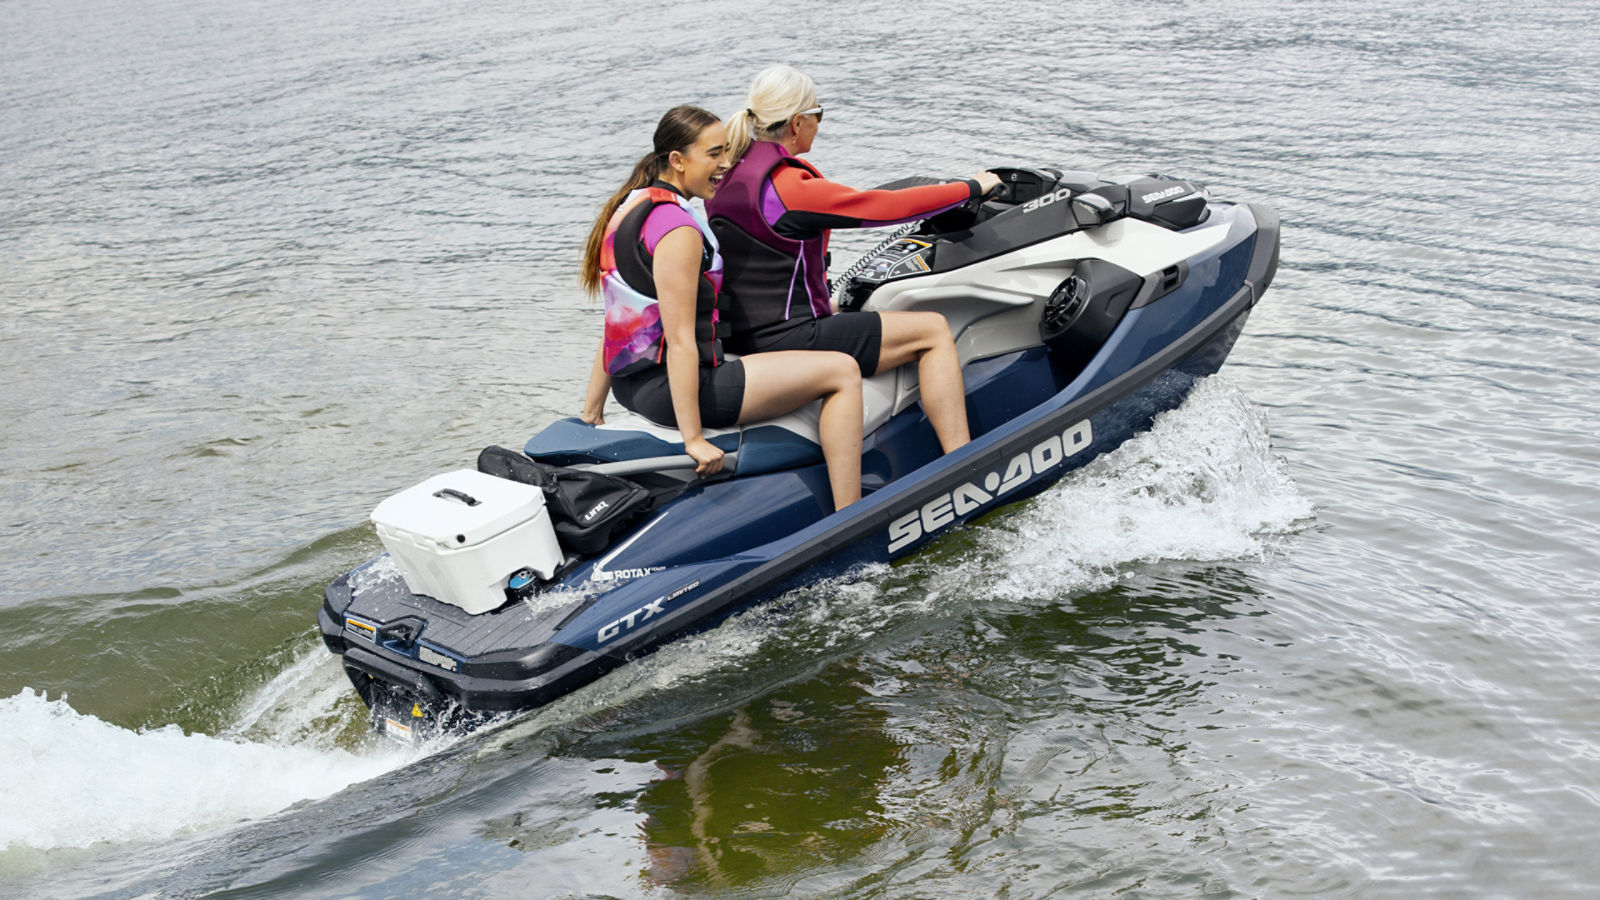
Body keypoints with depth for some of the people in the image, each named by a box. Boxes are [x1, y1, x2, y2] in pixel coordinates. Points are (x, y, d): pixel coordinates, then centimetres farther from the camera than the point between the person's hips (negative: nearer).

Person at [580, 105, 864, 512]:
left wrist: (591, 411, 18)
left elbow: (621, 322, 15)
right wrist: (693, 438, -23)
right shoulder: (678, 228, -19)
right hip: (667, 387, -11)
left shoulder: (630, 208, 12)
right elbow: (680, 339, -23)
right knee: (842, 371, -8)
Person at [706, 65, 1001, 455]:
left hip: (742, 336, 10)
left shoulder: (728, 175, 7)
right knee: (933, 331, -3)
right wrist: (971, 188, -4)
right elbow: (884, 207, -16)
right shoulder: (790, 186, -20)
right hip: (786, 341, -10)